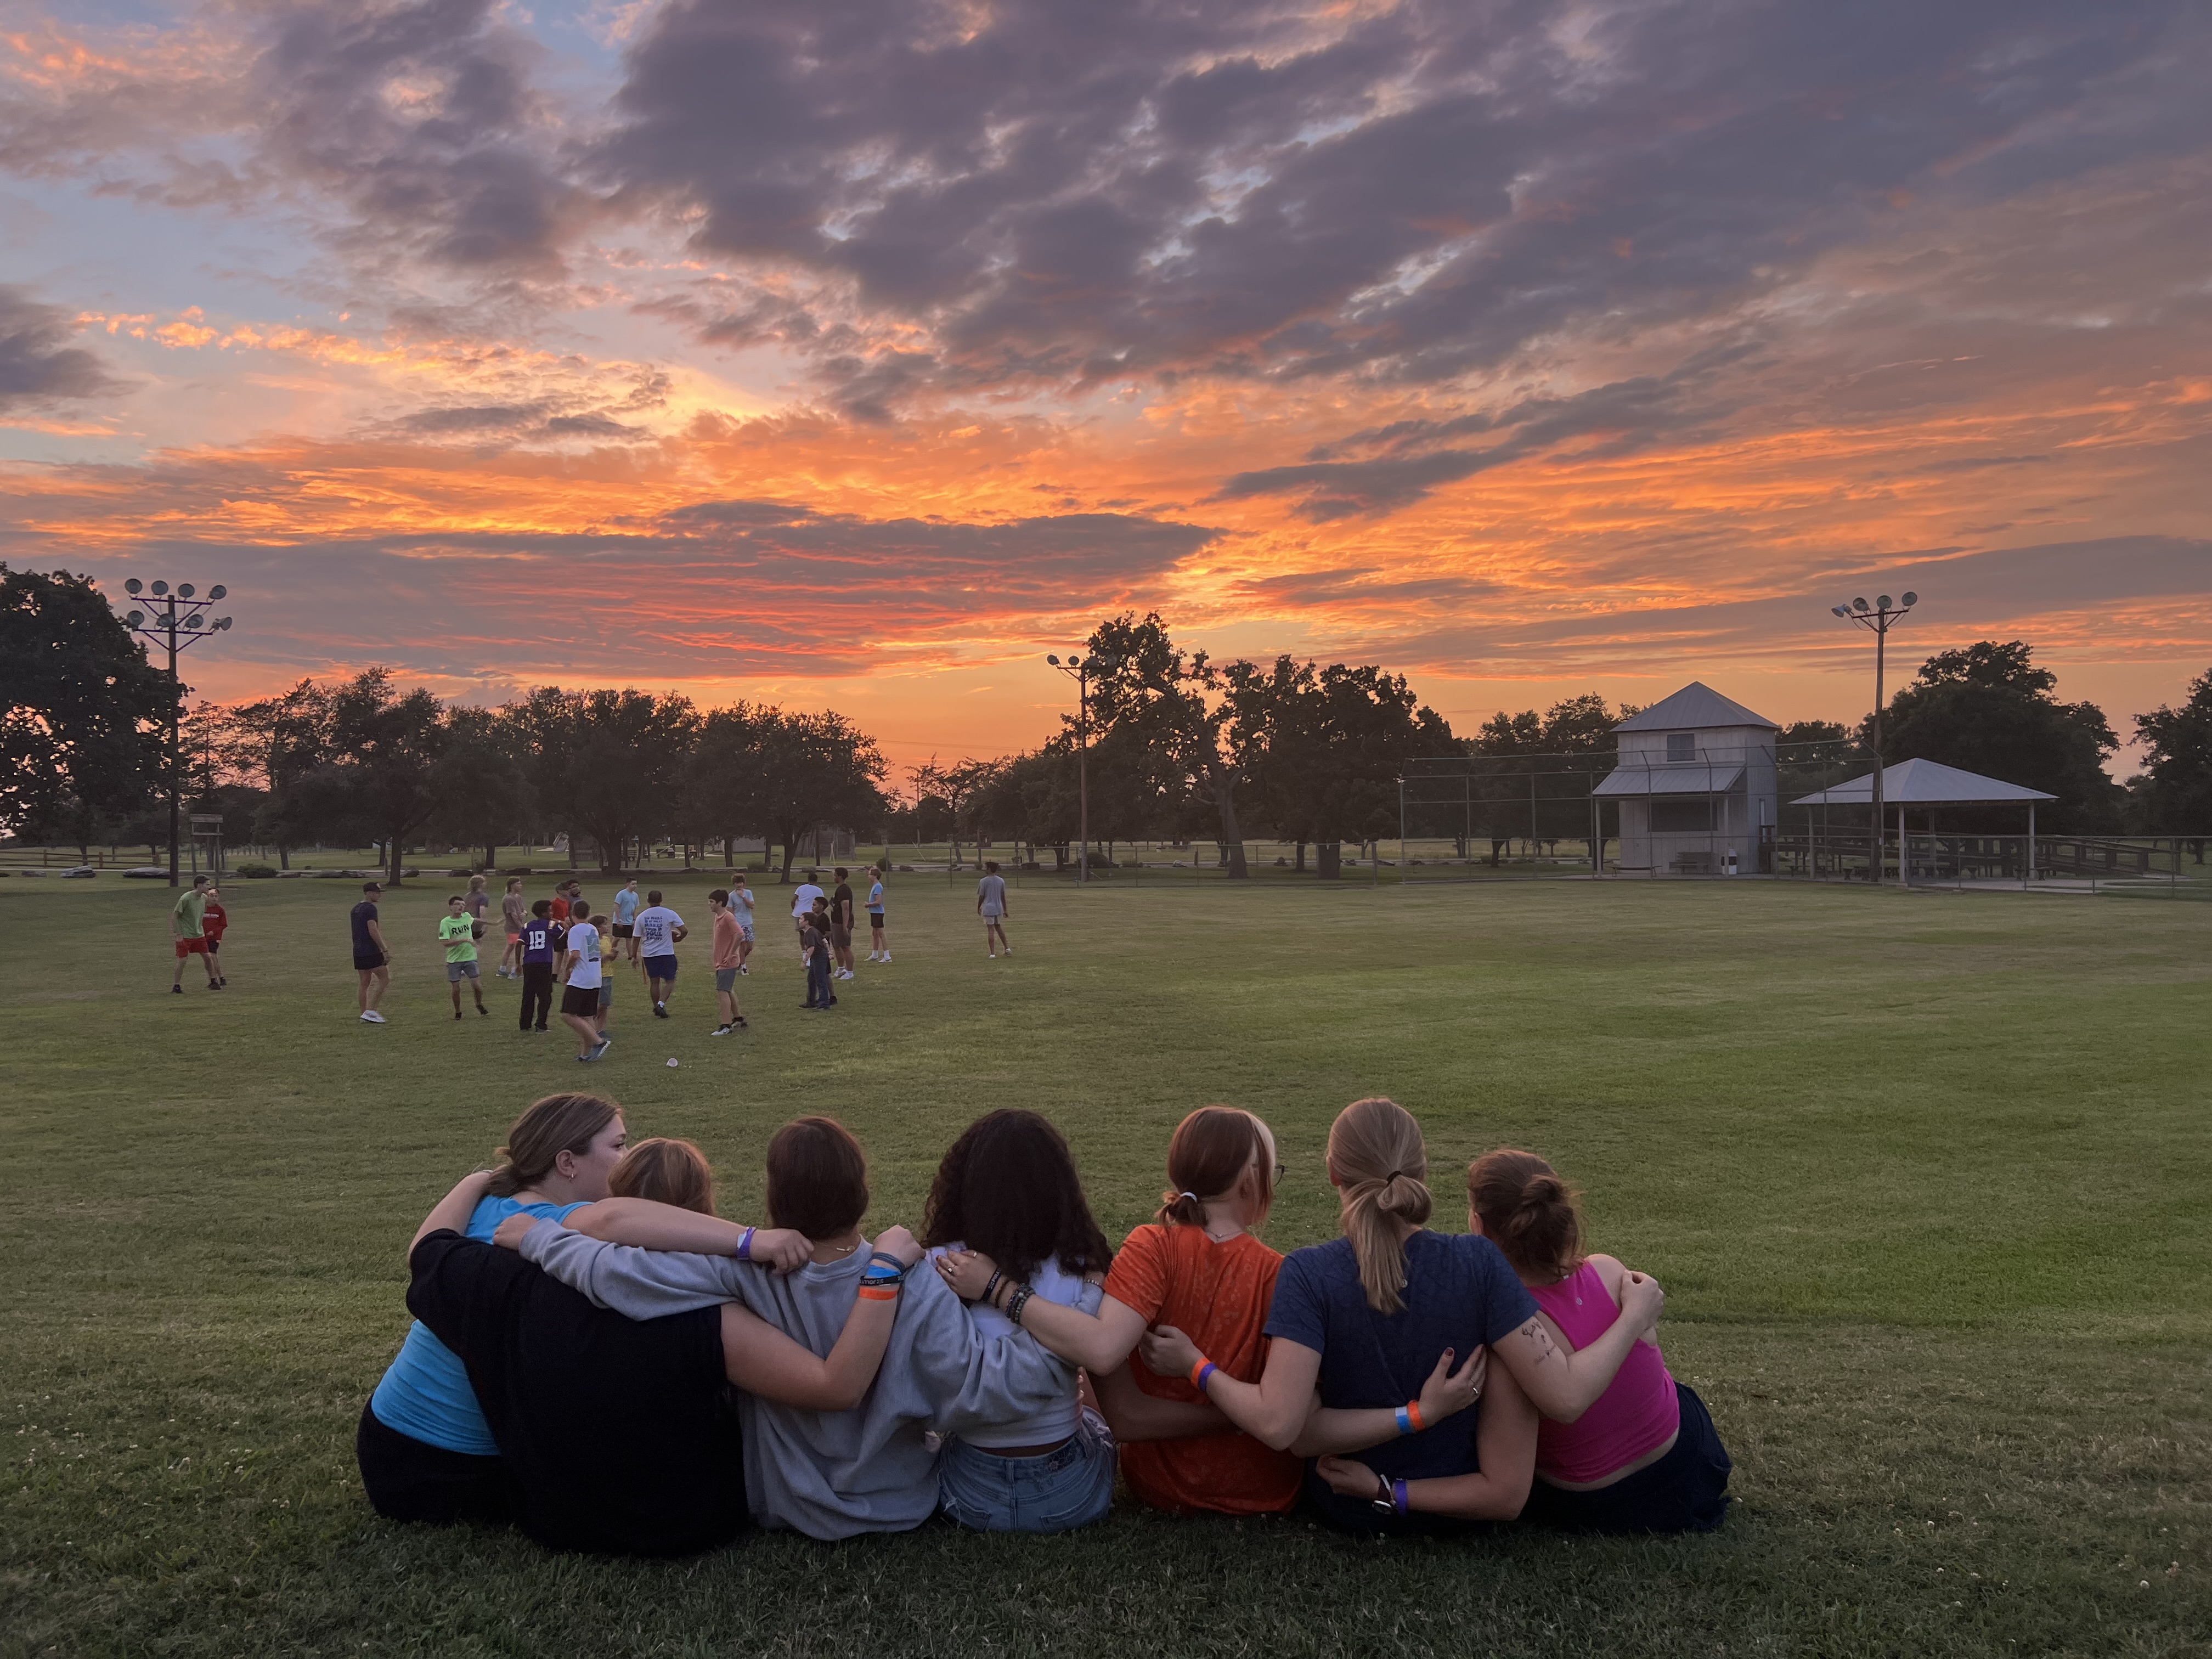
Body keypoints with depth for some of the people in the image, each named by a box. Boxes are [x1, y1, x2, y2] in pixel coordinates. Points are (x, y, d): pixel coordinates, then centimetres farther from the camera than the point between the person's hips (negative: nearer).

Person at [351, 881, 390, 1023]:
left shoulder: (356, 909, 16)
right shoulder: (370, 909, -13)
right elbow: (373, 931, -21)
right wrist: (385, 951, -19)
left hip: (358, 951, 9)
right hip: (371, 951, -9)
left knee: (365, 983, 11)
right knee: (384, 978, 0)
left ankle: (364, 1015, 11)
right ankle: (370, 1010, -6)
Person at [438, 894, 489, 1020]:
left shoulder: (467, 917, 0)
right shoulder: (445, 922, -14)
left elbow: (474, 921, 26)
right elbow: (445, 942, -23)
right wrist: (464, 940, -28)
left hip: (470, 958, 3)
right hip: (454, 960, -3)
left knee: (477, 986, -3)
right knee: (456, 989, 1)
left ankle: (479, 1005, 26)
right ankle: (457, 1012, 24)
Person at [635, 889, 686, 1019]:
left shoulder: (641, 916, 1)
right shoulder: (670, 914, -7)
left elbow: (636, 939, 4)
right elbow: (685, 930, -9)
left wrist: (634, 956, 13)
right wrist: (679, 938, 13)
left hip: (649, 954, 3)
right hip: (666, 953, -3)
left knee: (654, 982, 14)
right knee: (670, 981, 6)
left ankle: (657, 1008, 21)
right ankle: (661, 1004, -13)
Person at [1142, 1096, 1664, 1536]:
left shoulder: (1307, 1274, -24)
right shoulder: (1478, 1263, -21)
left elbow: (1276, 1424, -31)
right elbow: (1566, 1397, -22)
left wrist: (1194, 1364, -15)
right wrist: (1634, 1317, -6)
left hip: (1344, 1508, 0)